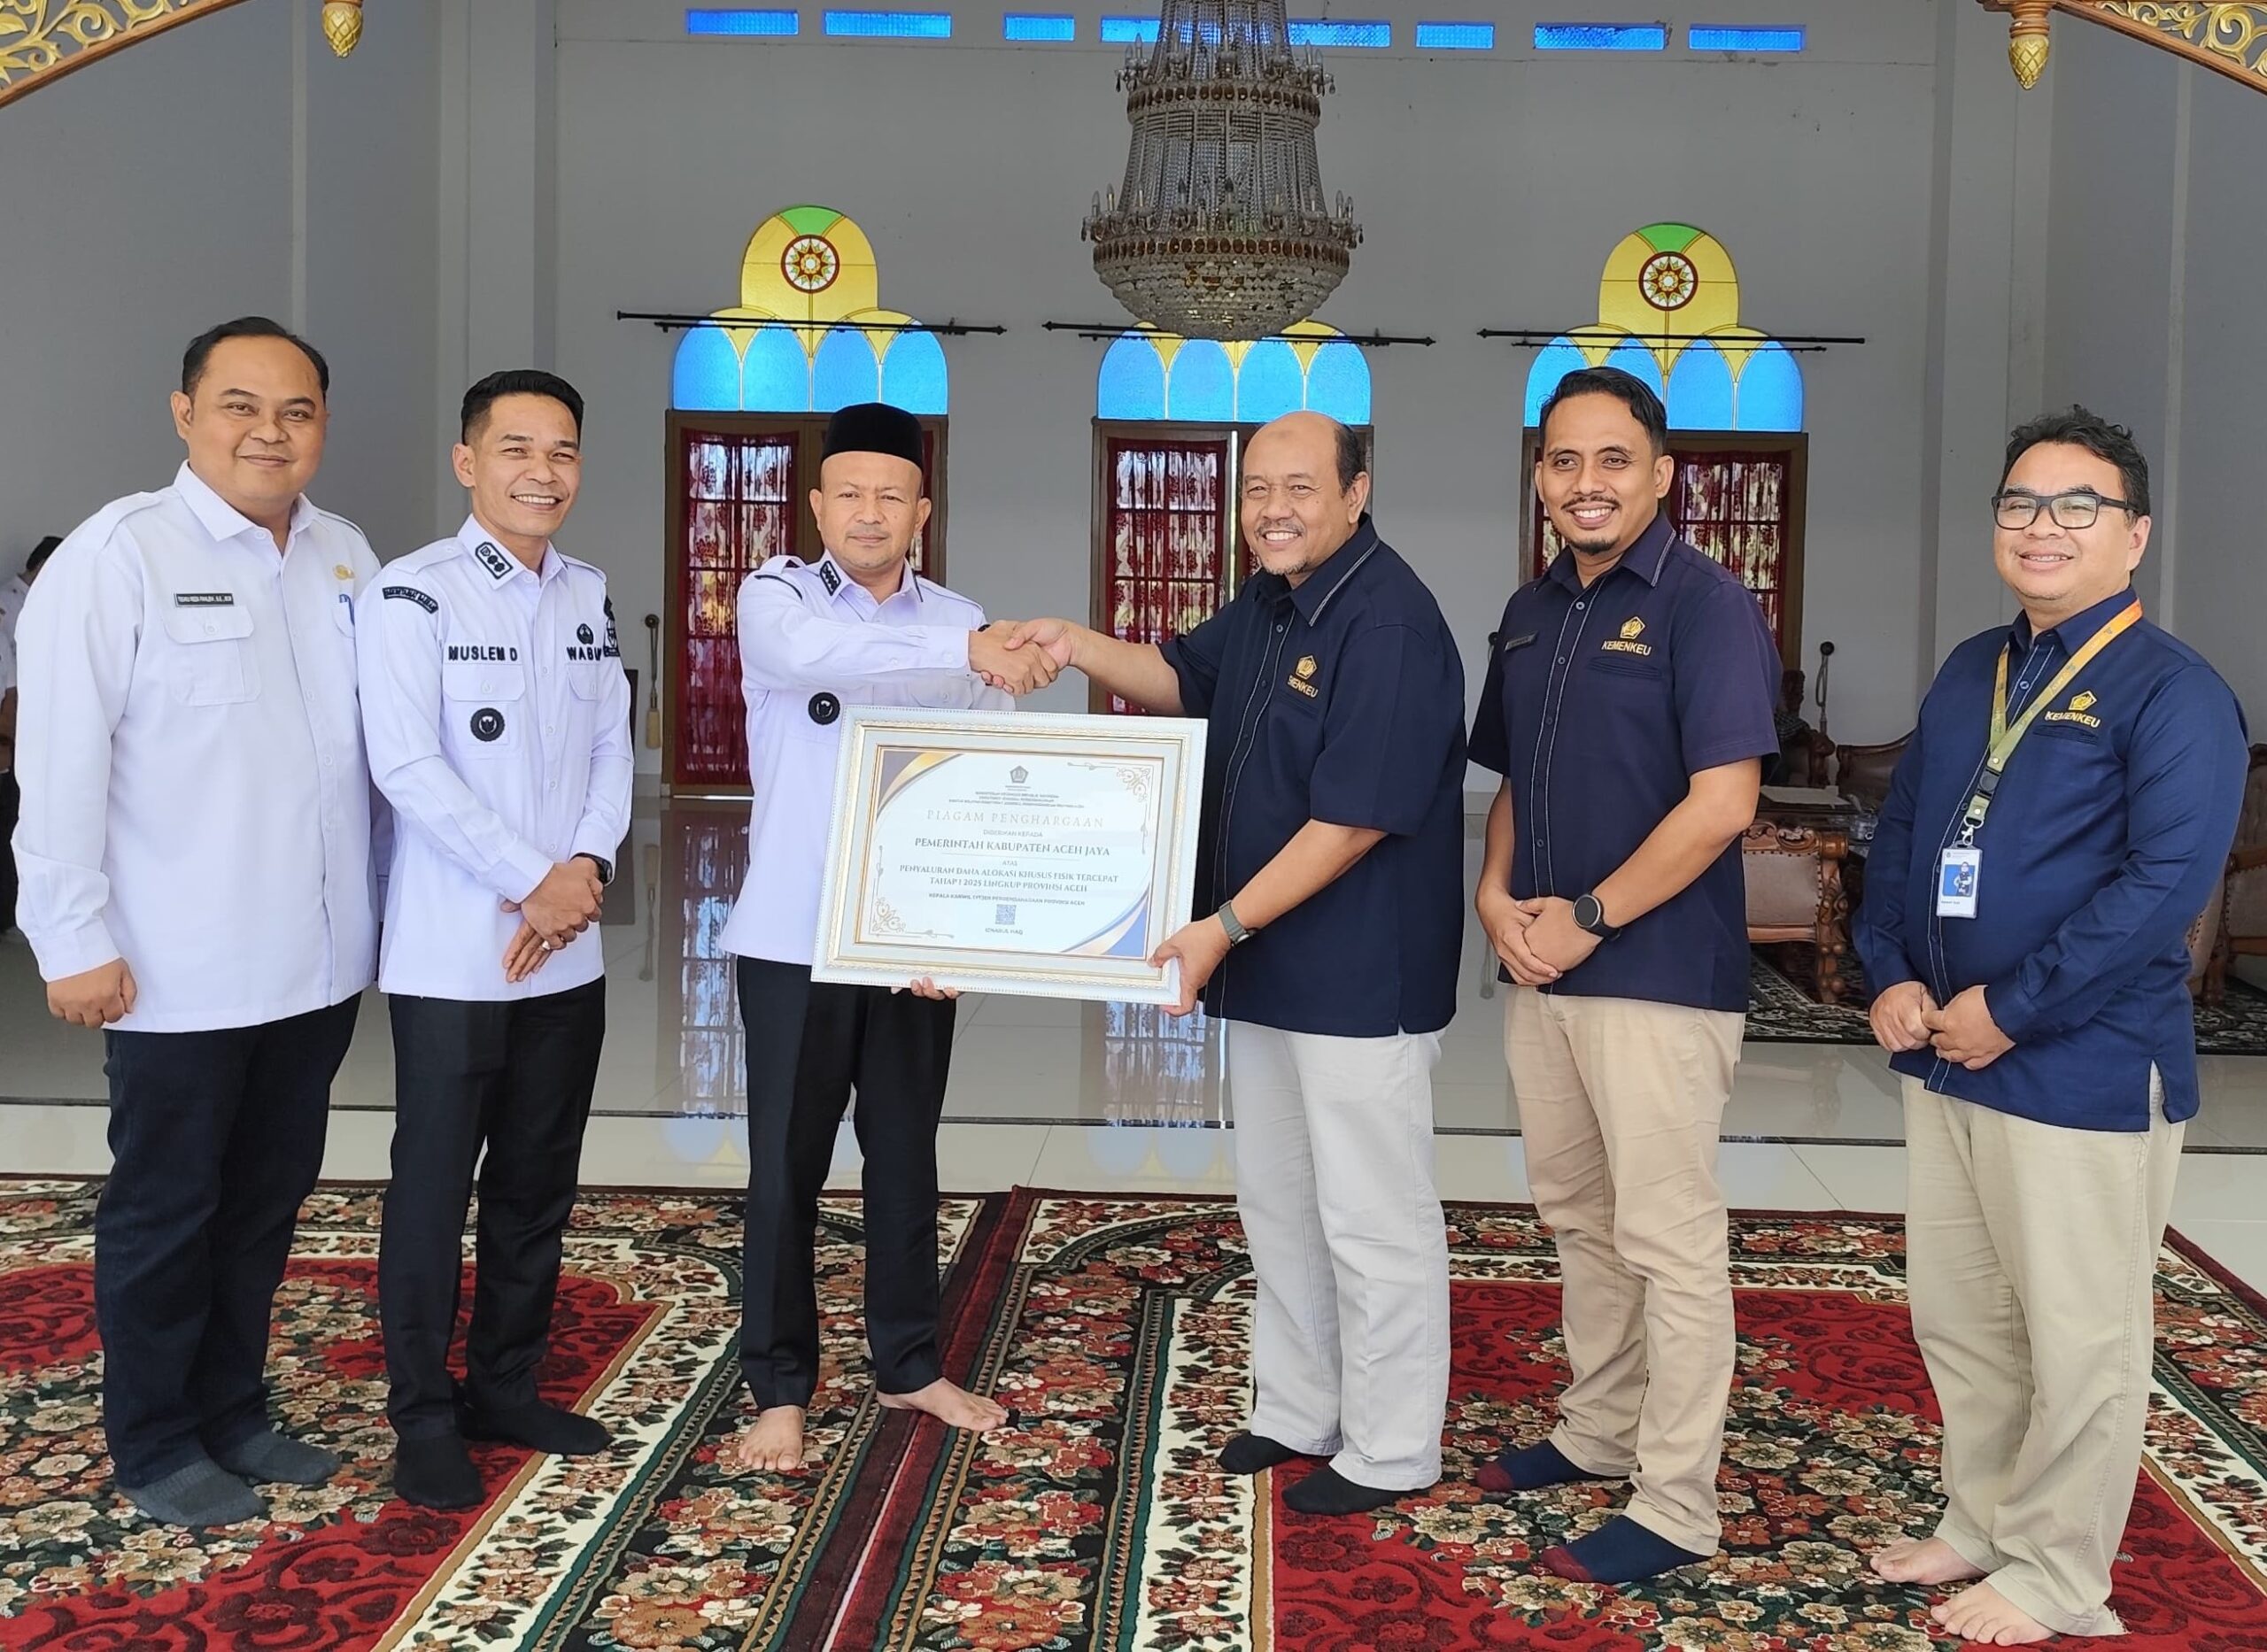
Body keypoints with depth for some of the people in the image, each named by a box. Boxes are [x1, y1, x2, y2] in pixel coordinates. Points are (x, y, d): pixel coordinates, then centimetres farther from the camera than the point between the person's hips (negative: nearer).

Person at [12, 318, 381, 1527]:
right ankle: (152, 1445, 25)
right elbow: (60, 761, -13)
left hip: (318, 961, 6)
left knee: (267, 1202, 16)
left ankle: (233, 1412, 33)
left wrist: (376, 907, 12)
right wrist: (75, 940, -15)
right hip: (180, 972, -5)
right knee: (165, 1210, 9)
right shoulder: (121, 553, -10)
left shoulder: (347, 557, 7)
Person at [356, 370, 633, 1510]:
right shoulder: (414, 595, -8)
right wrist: (533, 882, -16)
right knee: (435, 1185, 3)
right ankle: (424, 1418, 15)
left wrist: (586, 870, -8)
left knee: (540, 1182, 13)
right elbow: (408, 766, -15)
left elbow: (611, 752, 9)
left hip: (569, 951, 6)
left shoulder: (589, 596, 11)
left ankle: (506, 1386, 26)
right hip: (452, 955, -6)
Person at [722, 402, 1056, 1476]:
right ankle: (780, 1388, 17)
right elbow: (811, 653, -29)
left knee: (906, 1155, 14)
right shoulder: (775, 596, -4)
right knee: (788, 1164, 4)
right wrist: (966, 649, -41)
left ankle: (908, 1365, 29)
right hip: (795, 938, -3)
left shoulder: (961, 622, 5)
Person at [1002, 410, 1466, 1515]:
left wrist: (1227, 925, -21)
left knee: (1371, 1218, 2)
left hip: (1362, 977, -10)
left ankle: (1392, 1452, 16)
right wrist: (1080, 649, 3)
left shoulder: (1389, 624, -21)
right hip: (1267, 966, 10)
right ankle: (1298, 1412, 34)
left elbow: (1355, 817, -24)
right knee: (1276, 1202, 19)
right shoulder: (1269, 603, 8)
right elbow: (1183, 680, 22)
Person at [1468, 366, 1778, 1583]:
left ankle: (1676, 1506, 9)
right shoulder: (1530, 612, 12)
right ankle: (1598, 1432, 34)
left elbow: (1722, 802, -18)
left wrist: (1588, 919, -16)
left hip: (1658, 972, -8)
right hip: (1540, 969, 8)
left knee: (1667, 1239, -1)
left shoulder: (1706, 604, -11)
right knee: (1576, 1216, 18)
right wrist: (1495, 892, 1)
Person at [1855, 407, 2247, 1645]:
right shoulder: (1967, 673, 12)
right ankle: (1983, 1521, 37)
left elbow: (2167, 881, -20)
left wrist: (2008, 1011, -20)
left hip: (2085, 1071, -7)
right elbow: (1898, 835, 15)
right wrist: (1890, 976, -1)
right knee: (1955, 1316, 18)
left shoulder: (2172, 693, -11)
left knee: (2078, 1342, 6)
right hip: (1944, 1060, 7)